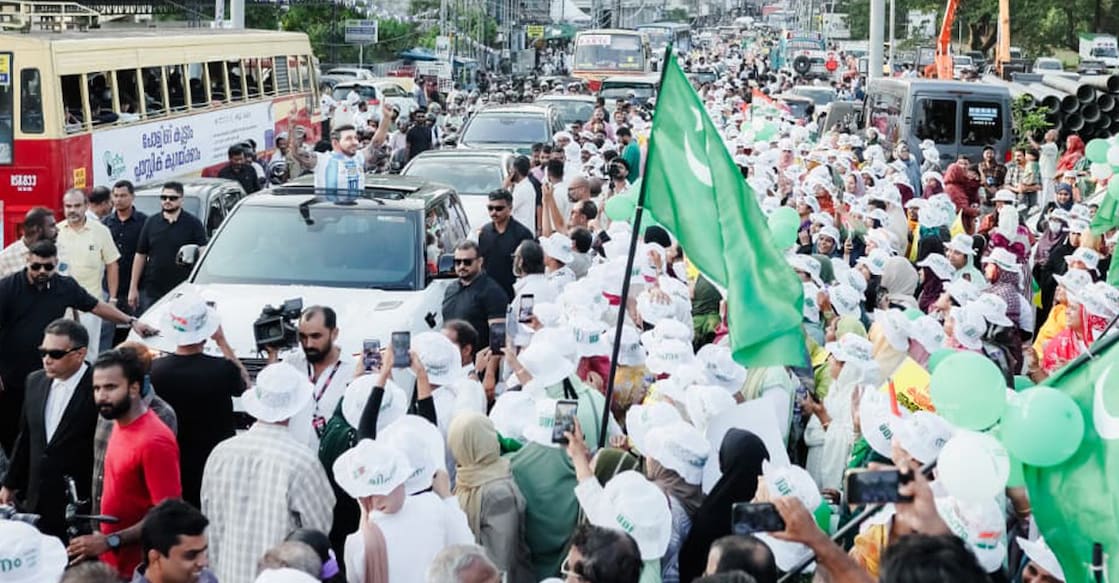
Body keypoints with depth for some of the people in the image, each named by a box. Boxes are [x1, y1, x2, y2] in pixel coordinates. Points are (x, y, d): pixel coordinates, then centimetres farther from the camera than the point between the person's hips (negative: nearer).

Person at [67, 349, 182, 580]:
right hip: (113, 563, 8)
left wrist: (109, 542, -24)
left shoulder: (154, 440, -22)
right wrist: (102, 539, 9)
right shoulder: (121, 425, 5)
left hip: (139, 569, -8)